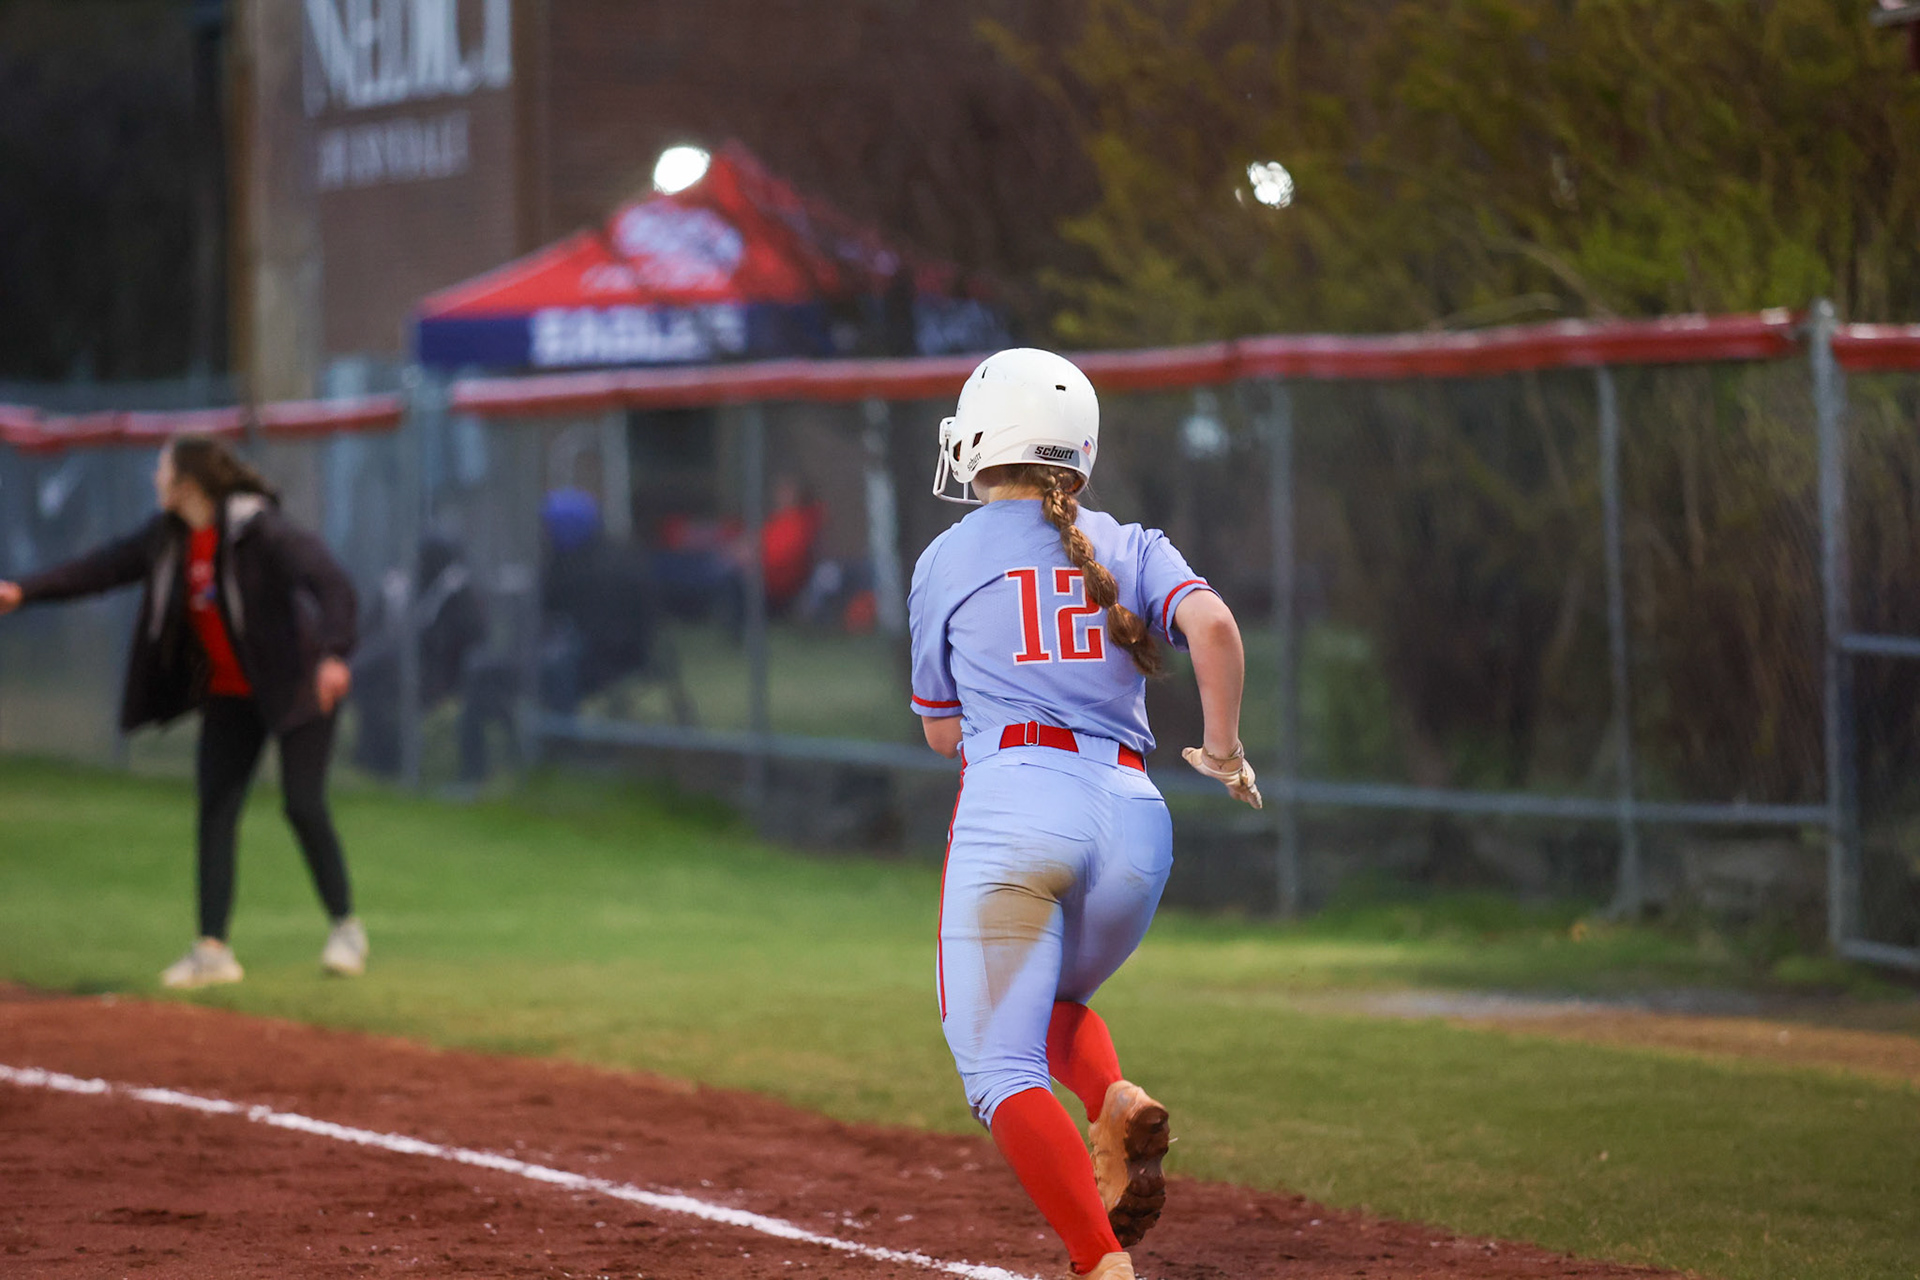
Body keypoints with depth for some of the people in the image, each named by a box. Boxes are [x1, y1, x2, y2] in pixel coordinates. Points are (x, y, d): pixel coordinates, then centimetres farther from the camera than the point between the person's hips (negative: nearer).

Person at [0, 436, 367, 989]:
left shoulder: (260, 530, -22)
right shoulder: (168, 537, 1)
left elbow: (331, 582, -31)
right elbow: (105, 566, 10)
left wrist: (334, 654, -46)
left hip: (294, 684, -7)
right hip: (228, 693, 7)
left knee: (304, 805, -12)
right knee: (215, 812, -1)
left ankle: (346, 927, 7)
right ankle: (212, 949, -1)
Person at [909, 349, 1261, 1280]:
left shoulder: (946, 561, 12)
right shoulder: (1131, 547, 16)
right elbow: (1212, 624, -4)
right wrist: (1223, 748, 7)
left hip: (1012, 805, -4)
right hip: (1134, 819, 4)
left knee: (1000, 1067, -5)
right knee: (1052, 1000, 28)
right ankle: (1115, 1102, -6)